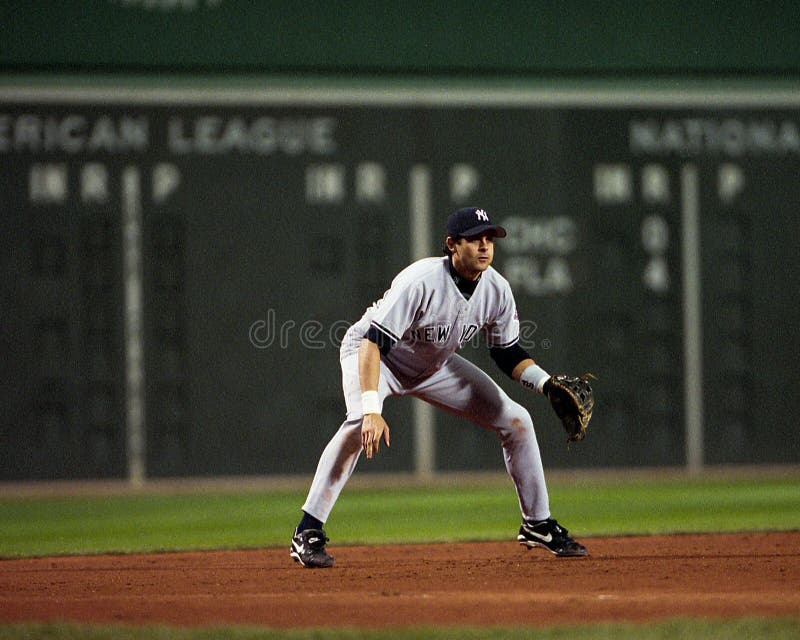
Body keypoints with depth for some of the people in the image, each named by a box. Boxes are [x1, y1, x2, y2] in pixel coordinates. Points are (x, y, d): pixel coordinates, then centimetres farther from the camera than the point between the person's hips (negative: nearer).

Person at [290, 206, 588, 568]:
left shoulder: (496, 289, -15)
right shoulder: (421, 281, -35)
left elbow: (507, 354, 0)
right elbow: (374, 341, -39)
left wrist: (547, 383, -19)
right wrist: (371, 409, -50)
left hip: (435, 366, 7)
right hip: (370, 352, -7)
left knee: (516, 420, 1)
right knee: (362, 424, -36)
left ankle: (537, 526, 16)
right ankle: (308, 534, -32)